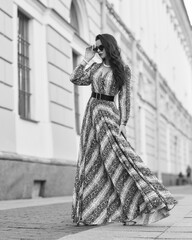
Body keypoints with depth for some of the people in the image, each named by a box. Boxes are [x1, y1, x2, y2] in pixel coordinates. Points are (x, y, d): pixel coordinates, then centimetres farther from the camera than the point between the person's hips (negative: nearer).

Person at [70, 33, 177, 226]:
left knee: (116, 159, -16)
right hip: (91, 113, 5)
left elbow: (124, 98, -5)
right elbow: (75, 79, 3)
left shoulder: (123, 69, -1)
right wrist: (86, 59, 5)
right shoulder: (95, 68, 12)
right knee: (91, 163, 5)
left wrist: (123, 123, -13)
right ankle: (89, 213, 12)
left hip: (108, 114, -5)